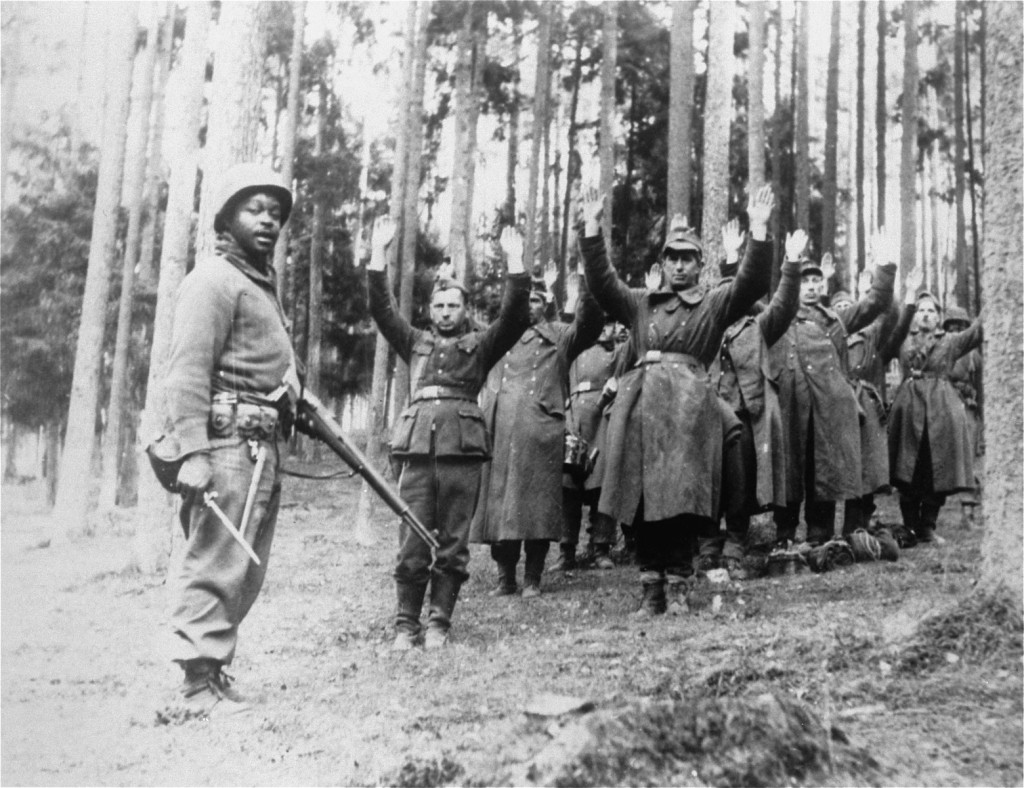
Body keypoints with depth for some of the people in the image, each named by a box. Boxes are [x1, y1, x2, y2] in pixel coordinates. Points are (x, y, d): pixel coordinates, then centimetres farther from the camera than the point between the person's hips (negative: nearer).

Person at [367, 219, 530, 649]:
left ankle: (439, 622, 9)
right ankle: (405, 623, 5)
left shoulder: (480, 344, 16)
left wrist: (514, 259, -4)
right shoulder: (415, 342, 20)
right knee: (412, 541, -1)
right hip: (418, 447, 1)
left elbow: (513, 314, 3)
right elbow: (381, 308, 12)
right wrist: (379, 252, 4)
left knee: (453, 541, 1)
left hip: (463, 448, -1)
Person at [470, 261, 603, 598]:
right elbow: (484, 386, 24)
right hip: (499, 431, 3)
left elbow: (588, 325, -7)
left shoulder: (558, 336, 12)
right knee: (498, 502, 1)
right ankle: (506, 577, 10)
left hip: (540, 430, -3)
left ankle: (533, 579, 3)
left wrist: (588, 289, -23)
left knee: (538, 503, -4)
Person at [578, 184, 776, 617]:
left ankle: (678, 587, 3)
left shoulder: (714, 304, 13)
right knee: (643, 499, 2)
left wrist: (759, 229, -13)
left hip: (690, 406, -2)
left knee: (683, 498, -6)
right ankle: (651, 589, 10)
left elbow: (752, 283, -1)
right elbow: (601, 280, 10)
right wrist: (591, 227, 0)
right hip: (640, 404, 3)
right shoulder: (639, 302, 20)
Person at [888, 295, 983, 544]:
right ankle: (910, 526, 9)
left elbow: (977, 331, -1)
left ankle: (928, 527, 8)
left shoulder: (951, 342, 9)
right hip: (908, 410, 0)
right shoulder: (904, 341, 12)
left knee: (938, 474, -1)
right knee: (908, 475, -1)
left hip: (943, 411, 0)